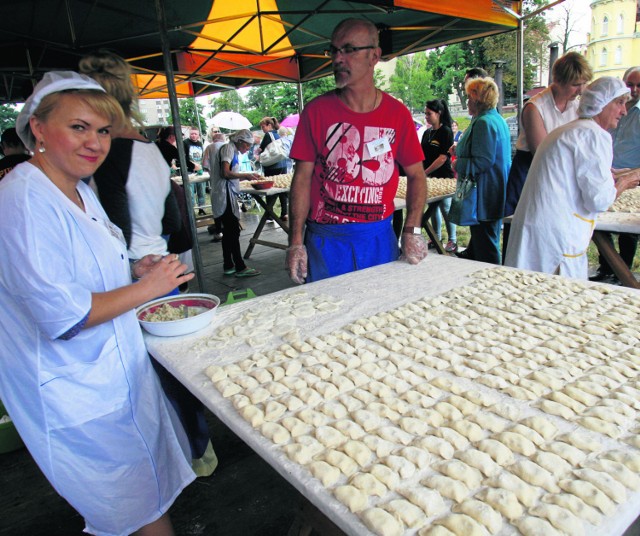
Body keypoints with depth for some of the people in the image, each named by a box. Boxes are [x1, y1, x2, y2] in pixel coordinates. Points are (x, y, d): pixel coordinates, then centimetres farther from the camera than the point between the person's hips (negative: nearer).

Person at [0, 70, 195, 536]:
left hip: (114, 370, 9)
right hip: (75, 392, -9)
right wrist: (146, 288, -19)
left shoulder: (80, 190, 7)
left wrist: (134, 268, 4)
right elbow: (61, 315, -27)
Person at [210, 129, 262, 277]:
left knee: (228, 231, 11)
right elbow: (226, 173, -18)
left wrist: (249, 176, 11)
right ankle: (240, 267, -5)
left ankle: (228, 266, 17)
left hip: (228, 195, 10)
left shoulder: (233, 150, 21)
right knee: (233, 231, -8)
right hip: (225, 194, -10)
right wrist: (246, 175, -11)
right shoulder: (228, 148, -8)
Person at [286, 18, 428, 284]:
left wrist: (412, 231, -5)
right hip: (325, 239, -1)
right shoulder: (316, 111, -3)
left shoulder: (397, 113, 0)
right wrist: (296, 242, -9)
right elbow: (302, 178, -3)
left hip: (380, 238, 2)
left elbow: (416, 175, 7)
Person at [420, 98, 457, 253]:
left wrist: (424, 173, -16)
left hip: (443, 177, -7)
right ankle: (436, 239, 24)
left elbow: (443, 158, -16)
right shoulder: (427, 133, 11)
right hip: (430, 177, 7)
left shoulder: (446, 132, -10)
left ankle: (452, 241, 10)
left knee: (445, 208, -2)